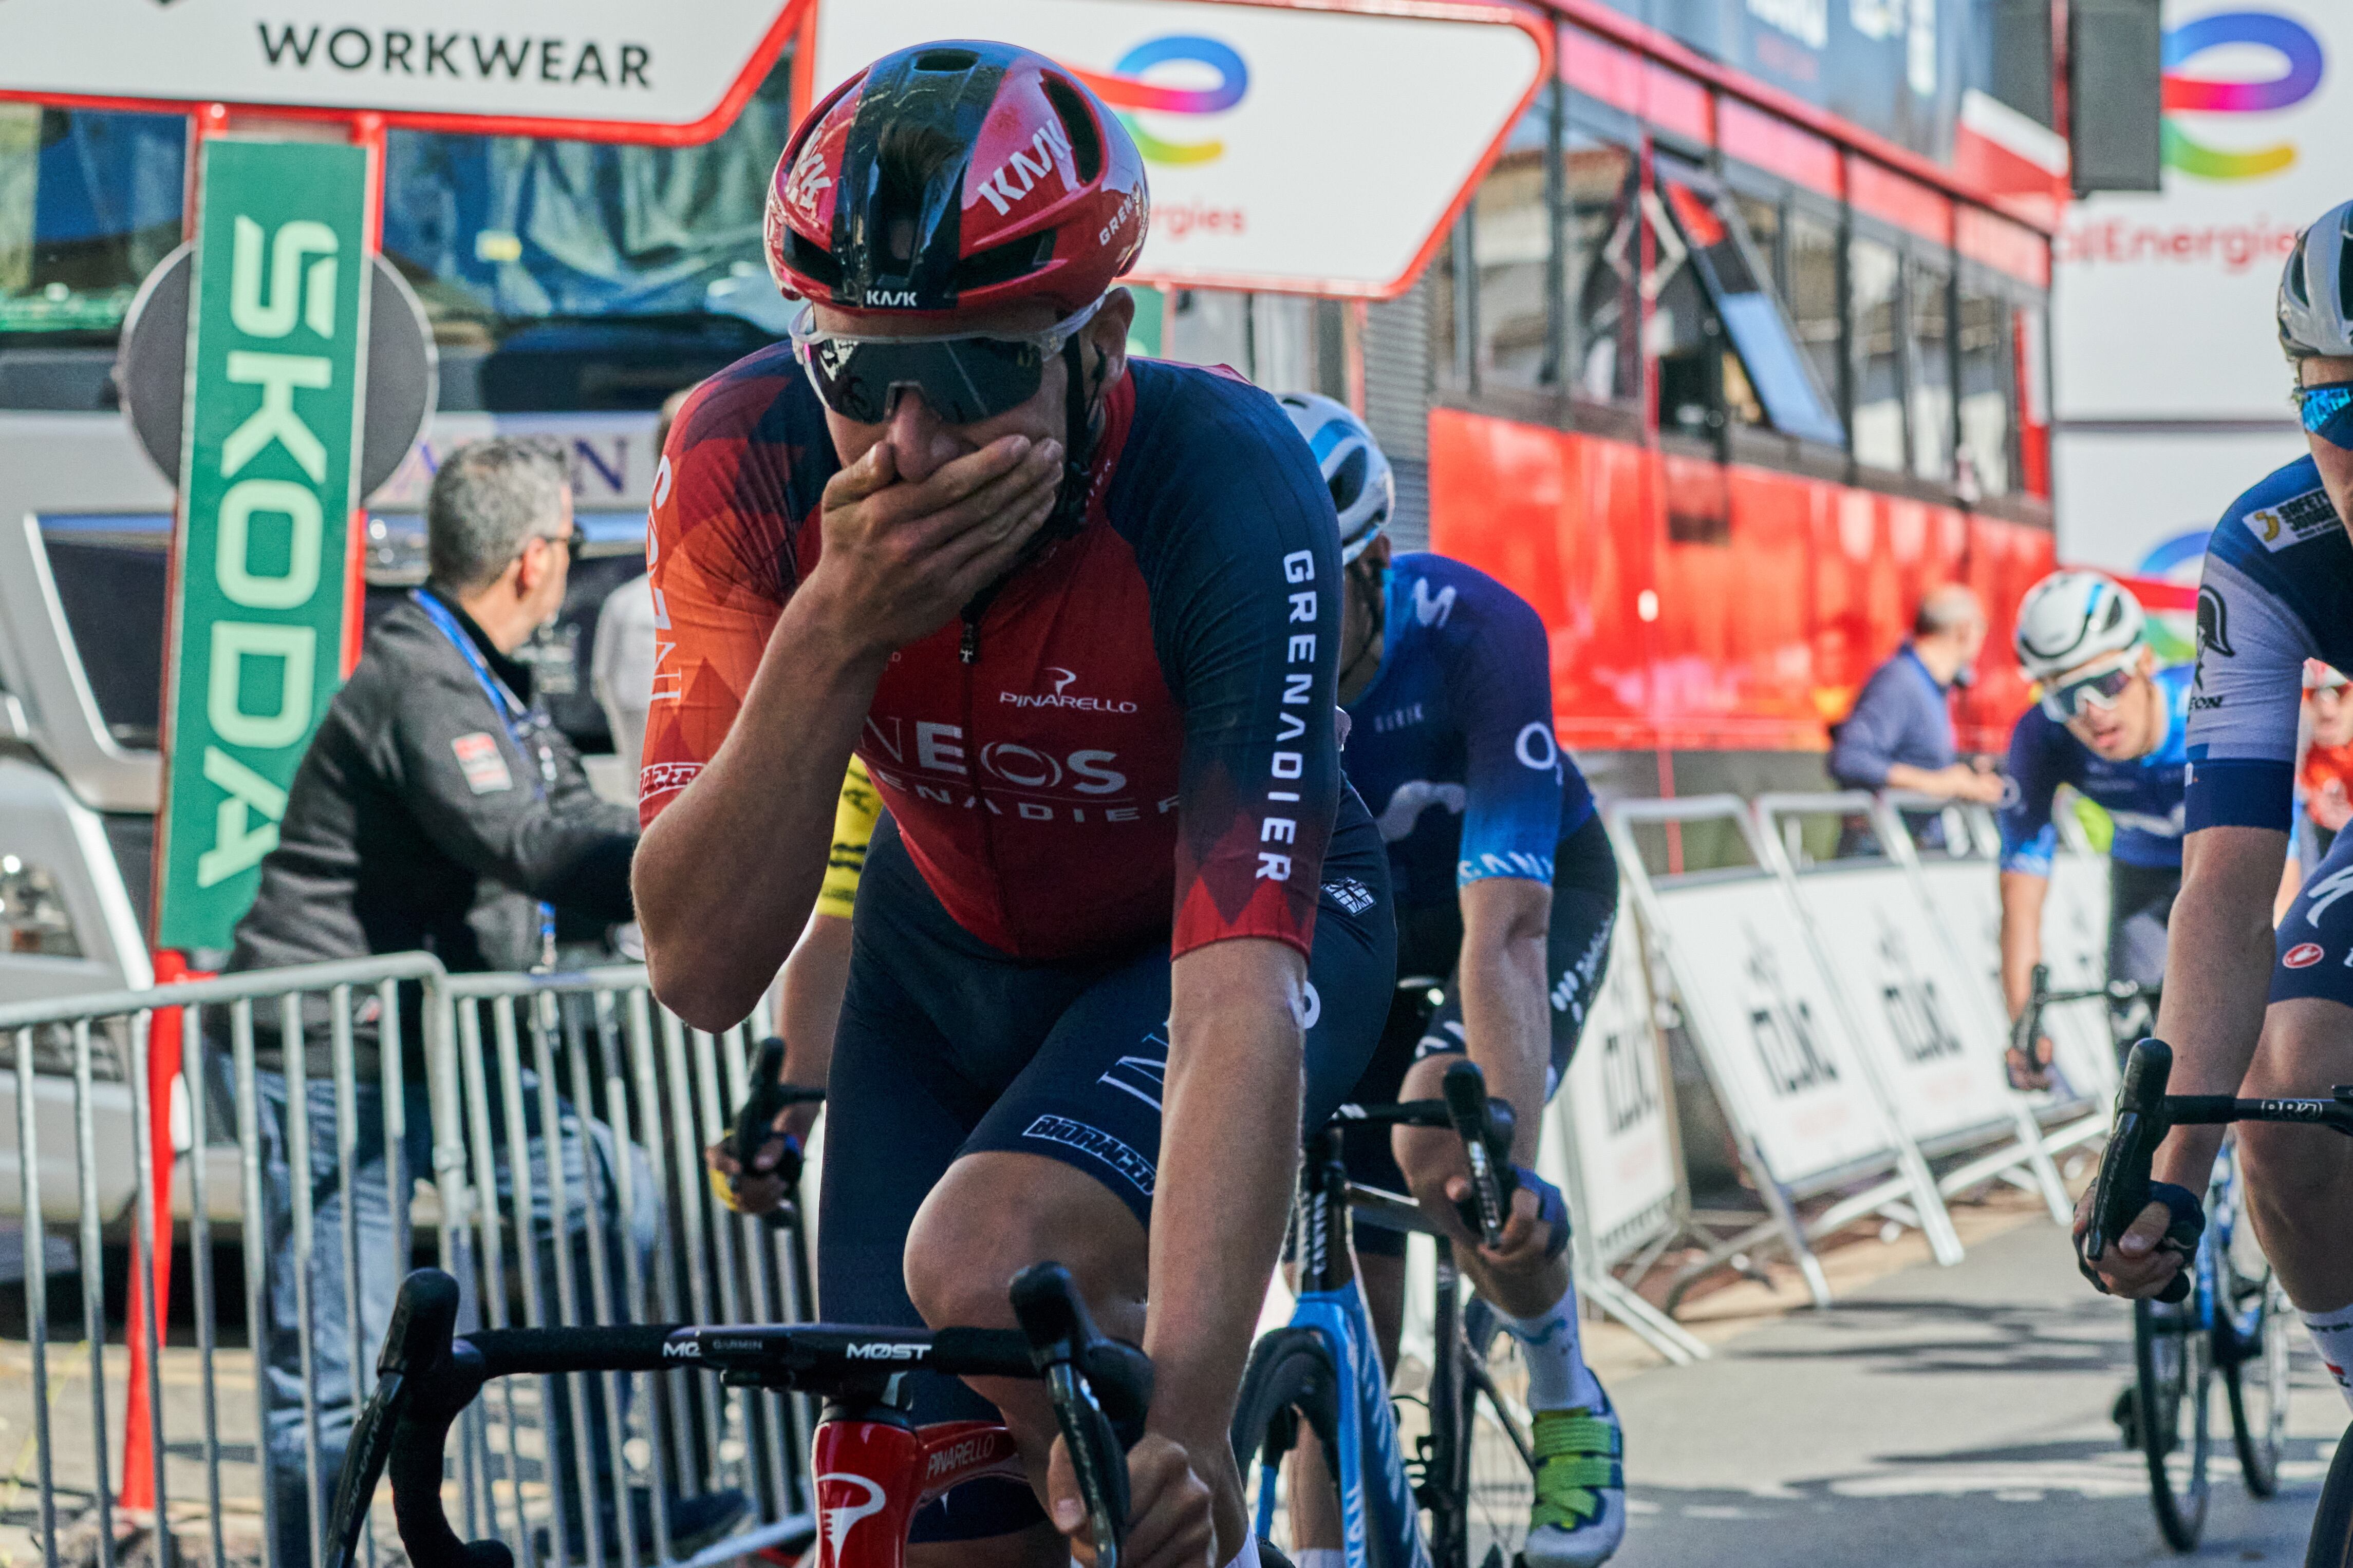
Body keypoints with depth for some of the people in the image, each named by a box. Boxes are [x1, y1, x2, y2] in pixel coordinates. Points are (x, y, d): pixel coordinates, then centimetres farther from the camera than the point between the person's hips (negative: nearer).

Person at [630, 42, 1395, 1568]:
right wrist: (833, 629, -43)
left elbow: (1238, 998, -45)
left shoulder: (1228, 491, -37)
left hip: (1214, 924, -3)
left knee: (987, 1271, -32)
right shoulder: (750, 460, -28)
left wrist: (1183, 1418, -58)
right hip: (951, 950, 3)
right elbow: (702, 966, -29)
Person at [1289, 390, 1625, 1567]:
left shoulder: (1474, 637, -37)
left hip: (1532, 885, -3)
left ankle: (1567, 1405, 1)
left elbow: (1504, 933, -43)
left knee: (1443, 1151, -27)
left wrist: (1509, 1161, -53)